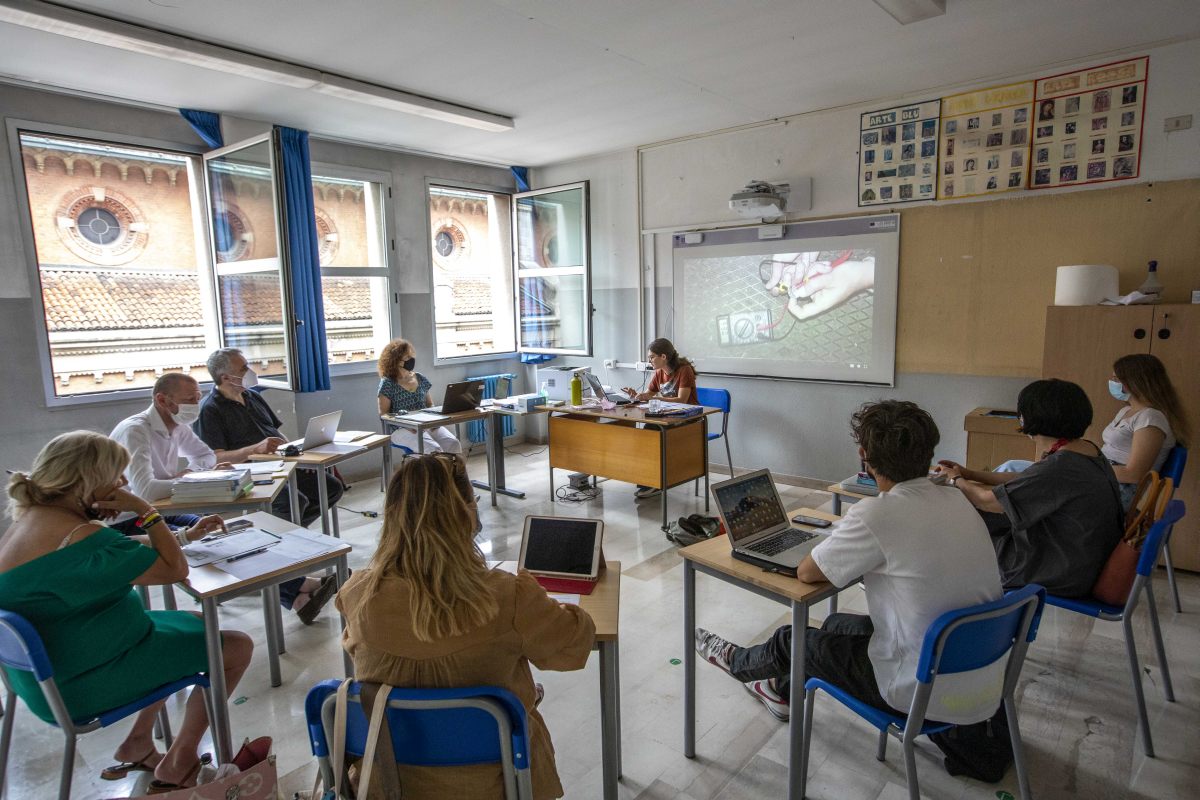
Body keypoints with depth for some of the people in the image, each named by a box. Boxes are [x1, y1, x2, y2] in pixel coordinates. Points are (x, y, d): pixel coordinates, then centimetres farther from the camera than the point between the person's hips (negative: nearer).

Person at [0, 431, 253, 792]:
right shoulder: (79, 537, -30)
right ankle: (177, 765, 11)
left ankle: (138, 741, 25)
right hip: (82, 684, -10)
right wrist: (144, 509, -18)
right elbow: (175, 569, -23)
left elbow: (120, 551, 13)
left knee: (194, 623, 24)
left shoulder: (29, 519, 2)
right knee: (236, 646, -5)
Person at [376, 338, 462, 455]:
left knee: (454, 443, -25)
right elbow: (383, 414, 0)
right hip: (401, 429, -5)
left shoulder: (421, 379, 16)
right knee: (434, 449, -33)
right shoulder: (387, 384, 2)